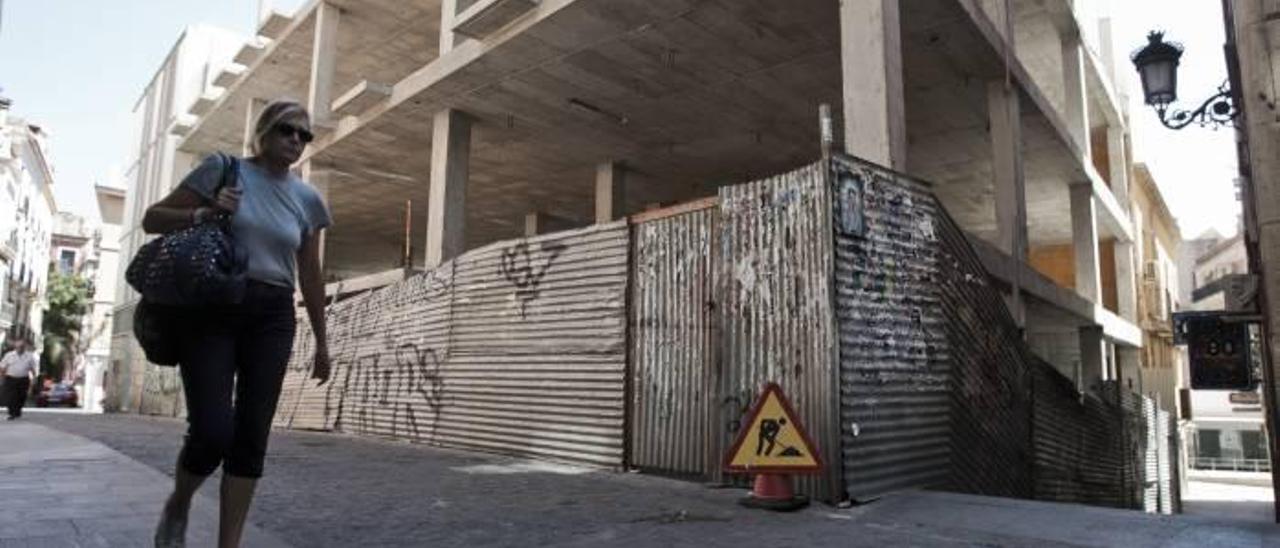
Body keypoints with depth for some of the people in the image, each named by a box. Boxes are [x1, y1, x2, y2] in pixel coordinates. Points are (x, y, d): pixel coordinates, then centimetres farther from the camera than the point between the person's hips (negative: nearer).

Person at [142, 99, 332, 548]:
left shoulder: (308, 199, 10)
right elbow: (152, 219, 6)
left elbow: (310, 277, 16)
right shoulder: (222, 170, 1)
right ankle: (177, 506, 22)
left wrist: (321, 342, 17)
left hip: (272, 318, 3)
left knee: (251, 437, -1)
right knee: (213, 432, -11)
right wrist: (205, 214, -13)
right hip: (212, 309, -3)